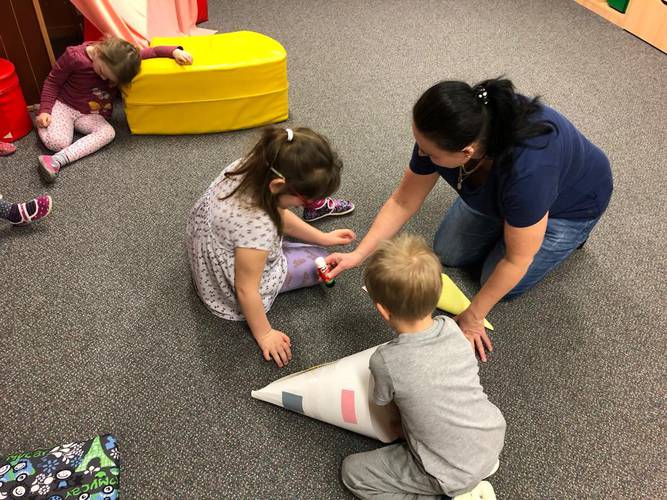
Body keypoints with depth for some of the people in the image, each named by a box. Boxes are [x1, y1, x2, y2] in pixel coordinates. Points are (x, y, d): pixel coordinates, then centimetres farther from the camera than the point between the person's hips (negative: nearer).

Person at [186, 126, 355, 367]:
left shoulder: (250, 166, -21)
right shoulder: (257, 226, -43)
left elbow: (277, 212, -1)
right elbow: (245, 290, -28)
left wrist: (322, 237, 5)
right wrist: (264, 335, -12)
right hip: (230, 288, -7)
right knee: (317, 262, 6)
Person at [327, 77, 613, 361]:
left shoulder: (527, 168, -47)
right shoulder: (443, 132, -30)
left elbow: (516, 260, -31)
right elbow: (402, 203, -15)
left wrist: (473, 317, -20)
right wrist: (357, 255, -17)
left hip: (570, 203, -5)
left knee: (503, 284, -6)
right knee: (448, 254, 2)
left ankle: (570, 234, 15)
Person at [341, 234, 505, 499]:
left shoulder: (386, 361, -24)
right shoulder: (452, 328, -9)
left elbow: (380, 403, -2)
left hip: (453, 475, -6)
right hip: (494, 438, 6)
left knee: (352, 471, 9)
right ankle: (481, 462, 17)